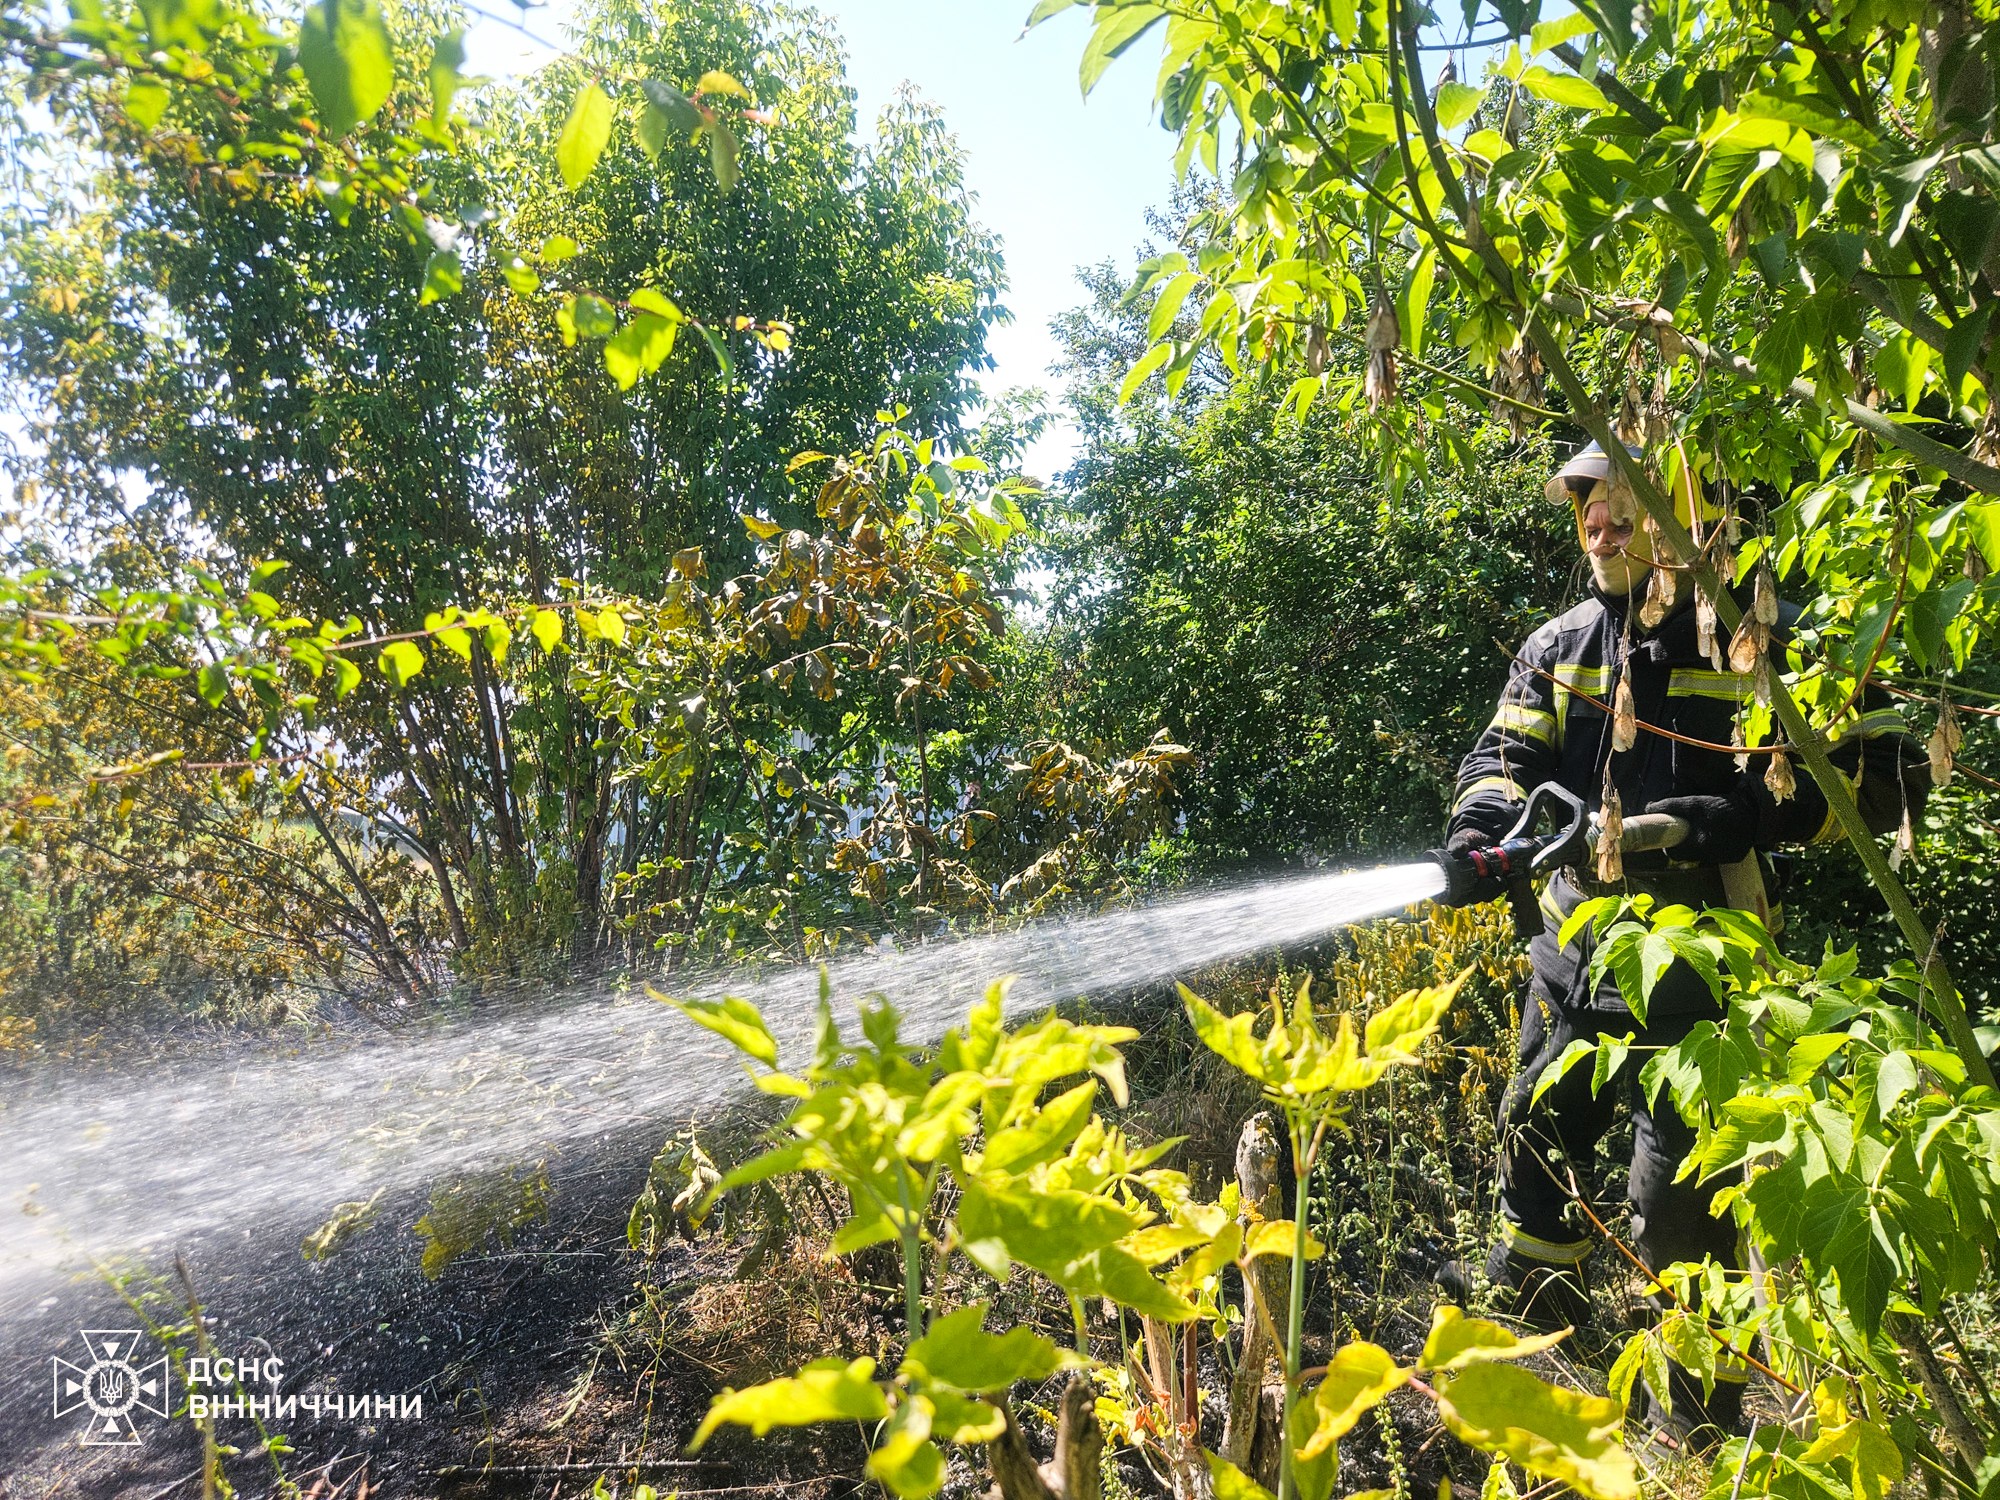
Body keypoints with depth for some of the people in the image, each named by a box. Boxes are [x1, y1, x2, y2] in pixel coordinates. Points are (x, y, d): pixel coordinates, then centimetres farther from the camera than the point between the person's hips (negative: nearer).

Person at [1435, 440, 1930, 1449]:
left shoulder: (1769, 642, -7)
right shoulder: (1560, 646, 6)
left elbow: (1891, 778, -7)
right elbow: (1508, 755, 1)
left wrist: (1749, 816, -22)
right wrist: (1481, 830, -21)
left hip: (1692, 971, -5)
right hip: (1576, 951, 6)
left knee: (1678, 1196, 1)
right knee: (1536, 1129, 22)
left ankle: (1702, 1417, 24)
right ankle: (1533, 1290, 50)